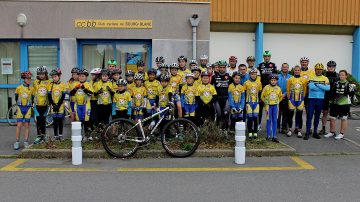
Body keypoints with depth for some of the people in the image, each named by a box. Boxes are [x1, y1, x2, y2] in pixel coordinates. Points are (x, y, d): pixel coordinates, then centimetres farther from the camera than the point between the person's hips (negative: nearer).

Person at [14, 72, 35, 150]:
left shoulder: (32, 89, 2)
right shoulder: (19, 88, -1)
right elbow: (16, 98, 12)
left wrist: (30, 105, 10)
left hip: (28, 108, 1)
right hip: (20, 108, -1)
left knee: (27, 125, 4)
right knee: (19, 125, -5)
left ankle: (26, 142, 10)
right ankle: (17, 142, 0)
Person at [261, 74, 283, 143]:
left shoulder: (278, 88, 3)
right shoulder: (266, 87, -5)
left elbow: (280, 97, 20)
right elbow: (262, 96, 6)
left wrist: (277, 102, 13)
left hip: (275, 106, 2)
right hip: (268, 106, -2)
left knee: (275, 121, 3)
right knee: (269, 120, 1)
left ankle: (274, 136, 6)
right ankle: (268, 135, 9)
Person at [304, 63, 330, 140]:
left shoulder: (325, 78, 5)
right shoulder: (311, 77, -1)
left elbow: (328, 88, -12)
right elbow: (311, 86, -18)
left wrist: (317, 84, -14)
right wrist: (322, 87, -11)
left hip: (320, 100, 3)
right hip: (312, 99, -3)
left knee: (317, 116, 11)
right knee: (309, 116, -5)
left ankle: (315, 132, 20)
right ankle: (307, 133, -3)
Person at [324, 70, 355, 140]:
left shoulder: (349, 84, -3)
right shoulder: (335, 83, 8)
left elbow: (351, 94, -7)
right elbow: (331, 92, 12)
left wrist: (351, 90, -26)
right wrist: (331, 97, -6)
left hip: (345, 104, -4)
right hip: (335, 103, 4)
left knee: (344, 119, 5)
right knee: (332, 118, 8)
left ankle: (341, 134, 13)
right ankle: (332, 132, 21)